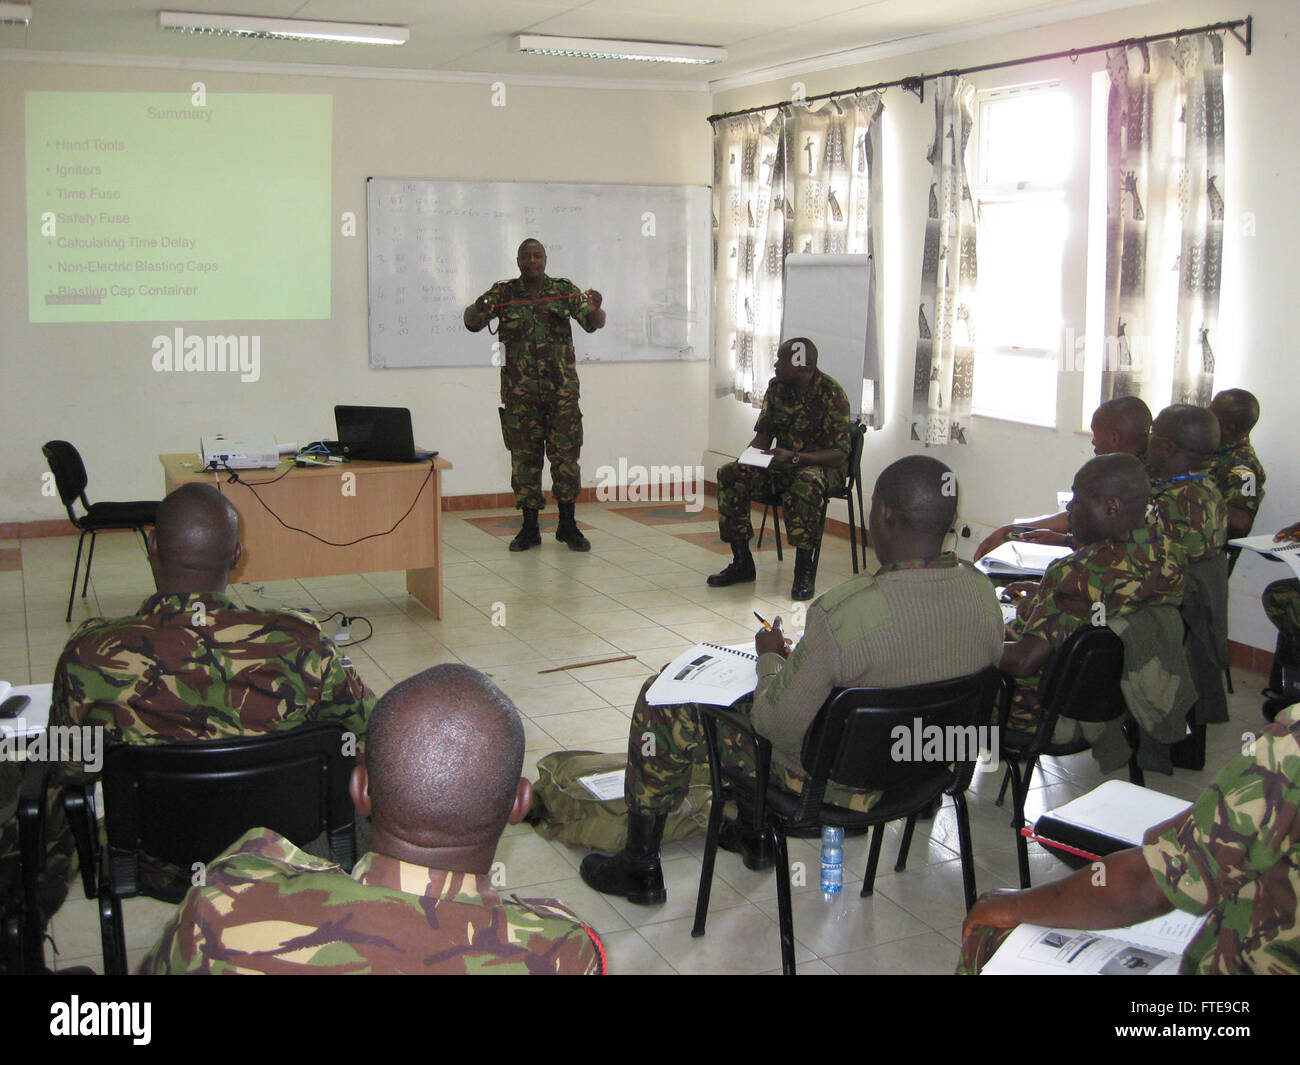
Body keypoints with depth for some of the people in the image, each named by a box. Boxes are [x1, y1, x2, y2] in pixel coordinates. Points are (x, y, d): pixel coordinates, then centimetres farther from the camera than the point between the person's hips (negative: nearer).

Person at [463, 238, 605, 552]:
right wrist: (478, 310, -27)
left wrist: (595, 309, -24)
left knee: (566, 456, 0)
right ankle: (529, 528, 13)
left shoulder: (565, 290, 6)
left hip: (562, 389, 0)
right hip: (519, 393, 0)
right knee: (524, 458, 4)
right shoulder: (503, 293, 5)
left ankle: (568, 525, 12)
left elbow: (593, 323, 0)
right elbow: (471, 321, -3)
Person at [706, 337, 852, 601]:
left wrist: (795, 458, -35)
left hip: (822, 466, -6)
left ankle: (805, 570, -30)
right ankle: (742, 562, -7)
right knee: (730, 474, -14)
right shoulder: (776, 388, 1)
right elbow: (763, 436, 6)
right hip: (783, 463, 6)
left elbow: (840, 454, -22)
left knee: (805, 483, -41)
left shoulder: (832, 394, -18)